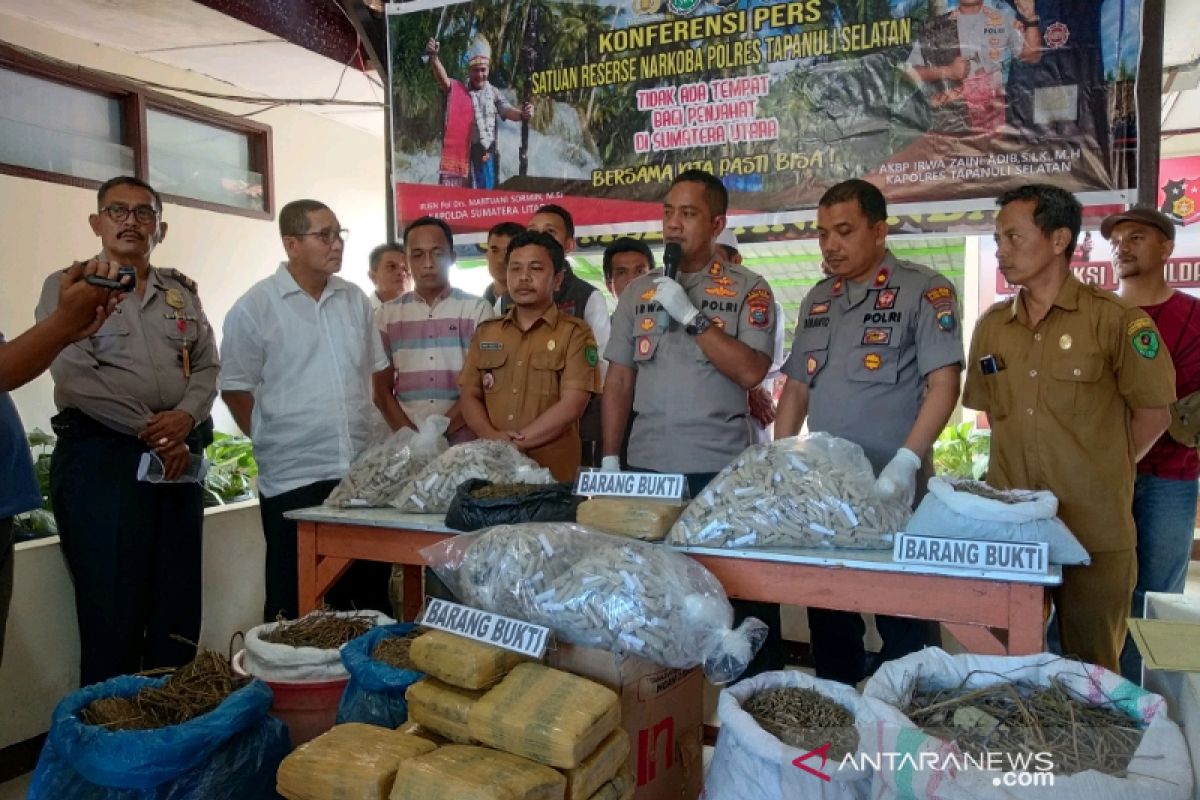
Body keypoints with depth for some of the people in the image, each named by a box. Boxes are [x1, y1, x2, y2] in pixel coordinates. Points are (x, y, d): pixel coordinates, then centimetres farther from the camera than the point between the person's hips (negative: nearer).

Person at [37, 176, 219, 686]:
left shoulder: (182, 292, 16)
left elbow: (207, 366, 9)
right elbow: (76, 376, -11)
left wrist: (186, 418, -11)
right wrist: (150, 432, -13)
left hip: (179, 455, 5)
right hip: (101, 455, -4)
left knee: (179, 608, 8)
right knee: (112, 609, 0)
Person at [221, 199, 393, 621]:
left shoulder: (355, 299, 8)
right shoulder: (254, 307, -6)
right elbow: (235, 389, -3)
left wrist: (380, 430, 10)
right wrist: (272, 441, -1)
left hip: (363, 472, 5)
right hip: (293, 477, -4)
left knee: (371, 593, 15)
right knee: (297, 605, 8)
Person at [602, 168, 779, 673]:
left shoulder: (748, 291, 0)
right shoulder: (638, 291, 12)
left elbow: (751, 372, -12)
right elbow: (619, 379, 12)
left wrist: (691, 315, -15)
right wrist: (609, 458, 6)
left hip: (722, 471, -3)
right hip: (647, 468, 4)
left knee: (740, 594, 2)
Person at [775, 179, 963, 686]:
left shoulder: (923, 291, -5)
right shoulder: (818, 299, 13)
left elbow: (943, 385, -13)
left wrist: (906, 463, -24)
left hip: (893, 494, -6)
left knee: (904, 629, 5)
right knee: (828, 619, 16)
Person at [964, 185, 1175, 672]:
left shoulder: (1115, 319, -8)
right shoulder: (991, 326, 7)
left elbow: (1153, 413, -3)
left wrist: (1101, 474, 1)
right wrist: (1018, 468, 7)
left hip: (1095, 532, -4)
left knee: (1090, 670, 11)